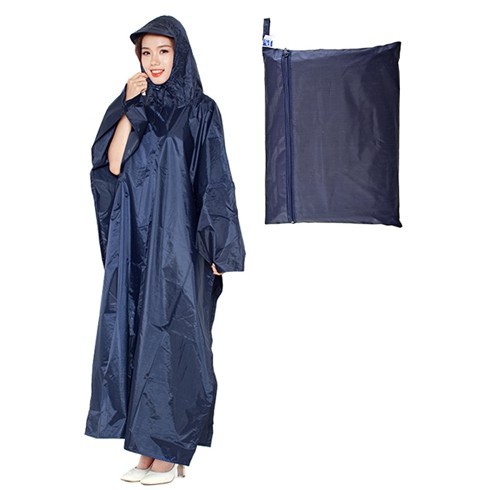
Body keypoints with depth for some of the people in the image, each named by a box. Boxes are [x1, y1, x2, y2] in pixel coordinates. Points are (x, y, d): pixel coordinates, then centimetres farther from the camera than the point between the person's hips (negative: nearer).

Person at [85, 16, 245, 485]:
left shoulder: (200, 111, 0)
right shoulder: (132, 107, 13)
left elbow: (215, 182, -4)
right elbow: (111, 165, 0)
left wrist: (218, 248, -10)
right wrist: (130, 108, -6)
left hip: (176, 241, -5)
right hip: (133, 241, 5)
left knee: (169, 336, -3)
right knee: (135, 335, 5)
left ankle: (168, 451, 8)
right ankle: (148, 447, 15)